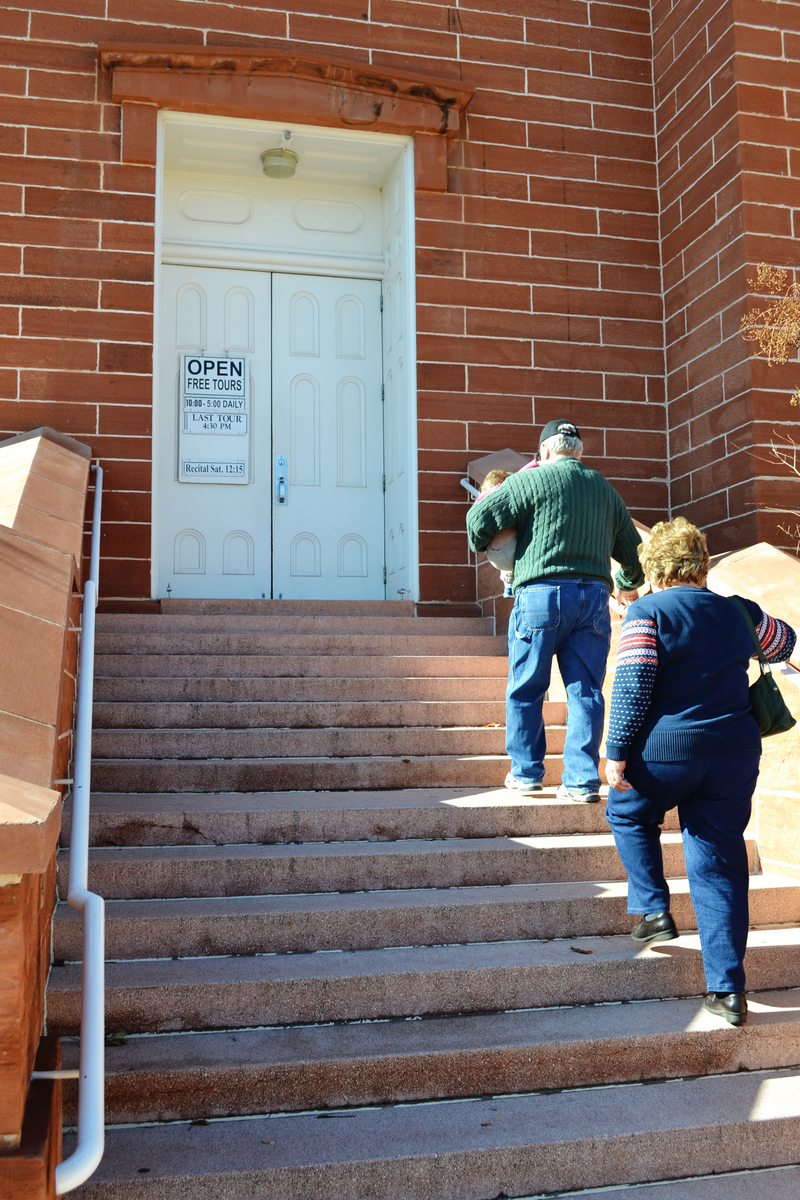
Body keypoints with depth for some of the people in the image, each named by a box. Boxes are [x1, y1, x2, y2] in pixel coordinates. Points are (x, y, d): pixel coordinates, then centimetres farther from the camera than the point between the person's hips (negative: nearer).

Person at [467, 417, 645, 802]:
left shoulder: (530, 481, 2)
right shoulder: (604, 489, 19)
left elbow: (479, 517, -6)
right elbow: (632, 550, 25)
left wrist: (481, 545, 17)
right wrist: (628, 584, 45)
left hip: (540, 594, -4)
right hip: (593, 596, 4)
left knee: (525, 690, 8)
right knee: (586, 691, 6)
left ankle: (526, 772, 15)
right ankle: (583, 779, 4)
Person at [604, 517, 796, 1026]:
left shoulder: (646, 612, -5)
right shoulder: (738, 612, 10)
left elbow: (633, 687, -14)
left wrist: (617, 752, -9)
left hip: (665, 753, -4)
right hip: (735, 755, 4)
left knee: (628, 813, 27)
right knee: (720, 868, 8)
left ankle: (655, 909, 19)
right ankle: (728, 989, 8)